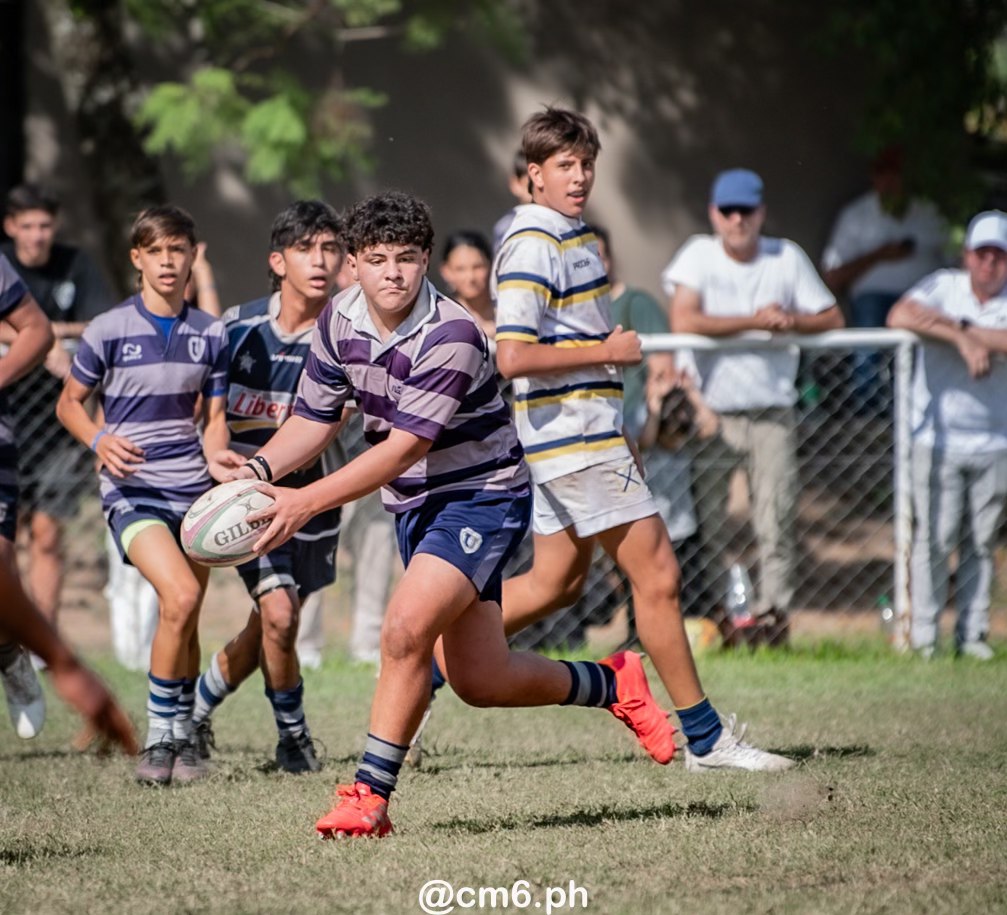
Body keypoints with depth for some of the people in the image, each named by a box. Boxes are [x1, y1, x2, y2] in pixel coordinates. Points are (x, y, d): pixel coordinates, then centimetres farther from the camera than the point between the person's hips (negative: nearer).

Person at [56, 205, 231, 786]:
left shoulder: (211, 335, 6)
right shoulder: (108, 331, -3)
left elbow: (214, 418, 13)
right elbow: (69, 403, 6)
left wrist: (218, 457, -9)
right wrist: (99, 440, -14)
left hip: (194, 490, 4)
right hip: (133, 491, -4)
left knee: (186, 619, 6)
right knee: (180, 596, -23)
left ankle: (184, 735, 25)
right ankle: (160, 734, -10)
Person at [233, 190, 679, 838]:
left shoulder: (451, 337, -26)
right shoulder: (339, 321, -4)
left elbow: (403, 449, -27)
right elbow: (315, 419, 6)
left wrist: (307, 502, -31)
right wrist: (259, 469, -14)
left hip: (482, 498, -7)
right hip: (417, 505, 7)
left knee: (405, 632, -25)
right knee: (479, 682, 8)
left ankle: (371, 796, -15)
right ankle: (613, 685, 33)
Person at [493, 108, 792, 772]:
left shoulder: (576, 238, 16)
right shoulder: (533, 248, -15)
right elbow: (512, 357, -24)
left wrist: (616, 431, 24)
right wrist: (607, 352, -16)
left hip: (587, 436, 10)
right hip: (573, 439, -10)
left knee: (556, 582, 14)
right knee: (658, 575, -6)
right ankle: (704, 737, 0)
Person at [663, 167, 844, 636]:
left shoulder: (787, 258, 6)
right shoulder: (698, 255, -1)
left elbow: (832, 318, 10)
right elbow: (683, 322, -16)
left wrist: (794, 321, -12)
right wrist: (756, 321, -13)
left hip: (772, 413, 1)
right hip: (710, 413, -1)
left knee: (776, 520, -4)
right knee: (706, 524, -2)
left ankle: (774, 612, 1)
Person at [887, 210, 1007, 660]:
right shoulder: (943, 286, 1)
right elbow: (900, 315, -18)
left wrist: (958, 326, -20)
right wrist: (964, 339, -23)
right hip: (938, 438, -2)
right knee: (935, 538, -5)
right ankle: (923, 636, 1)